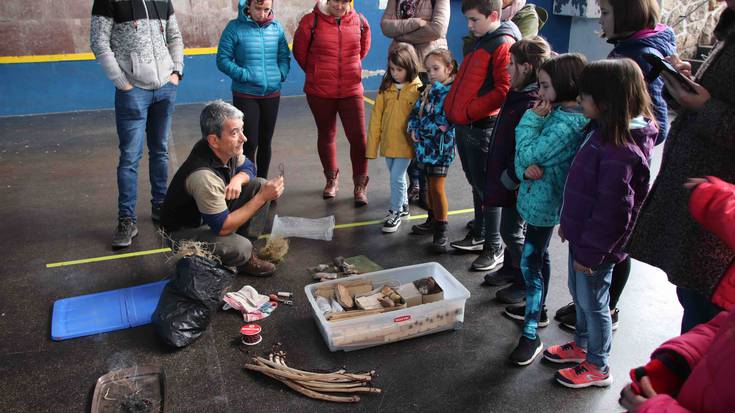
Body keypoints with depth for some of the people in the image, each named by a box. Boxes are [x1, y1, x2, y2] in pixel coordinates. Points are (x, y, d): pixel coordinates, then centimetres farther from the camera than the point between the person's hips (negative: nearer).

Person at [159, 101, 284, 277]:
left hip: (213, 214, 9)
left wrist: (238, 179, -19)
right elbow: (222, 228, -30)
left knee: (260, 184, -5)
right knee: (240, 248, -34)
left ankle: (245, 256, 3)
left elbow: (248, 167, 7)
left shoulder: (227, 148, -14)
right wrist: (262, 197, -28)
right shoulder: (204, 176, -36)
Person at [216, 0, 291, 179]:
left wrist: (281, 74, -9)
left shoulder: (276, 28, 3)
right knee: (249, 143, -6)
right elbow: (222, 60, -8)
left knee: (265, 142, 13)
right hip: (245, 95, -4)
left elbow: (284, 56, 9)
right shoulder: (235, 27, -7)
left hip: (272, 95, 4)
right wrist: (245, 75, -18)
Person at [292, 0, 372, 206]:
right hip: (320, 92, 0)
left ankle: (360, 185, 10)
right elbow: (300, 52, 4)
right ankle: (331, 179, 31)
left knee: (358, 136, -3)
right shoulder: (311, 21, -8)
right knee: (326, 135, 13)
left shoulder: (359, 21, -1)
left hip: (352, 90, 1)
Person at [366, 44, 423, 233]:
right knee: (396, 177, 19)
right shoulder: (386, 88, 1)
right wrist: (372, 146, 1)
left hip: (405, 144, -5)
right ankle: (403, 205, 39)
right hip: (387, 143, 5)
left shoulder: (417, 90, -11)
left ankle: (396, 212, 17)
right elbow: (376, 118, 2)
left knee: (396, 178, -3)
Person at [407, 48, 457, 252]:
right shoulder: (428, 90, 12)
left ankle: (441, 231, 3)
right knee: (431, 184, 18)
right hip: (425, 145, 7)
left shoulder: (452, 92, -12)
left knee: (437, 187, -6)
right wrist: (413, 129, -2)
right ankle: (433, 220, 32)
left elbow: (443, 122, -21)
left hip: (440, 146, -7)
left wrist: (422, 128, -11)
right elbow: (416, 111, 14)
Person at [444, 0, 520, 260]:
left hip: (482, 128, -9)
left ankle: (494, 248, 10)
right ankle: (478, 236, 31)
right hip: (463, 125, 9)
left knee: (485, 187, -1)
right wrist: (452, 107, 14)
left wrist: (469, 111, -19)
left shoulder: (503, 44, -13)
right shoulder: (477, 42, 17)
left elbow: (504, 91, -21)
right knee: (475, 183, 17)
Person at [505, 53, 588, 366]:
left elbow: (528, 154, -22)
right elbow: (525, 158, 4)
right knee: (539, 256, 22)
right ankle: (537, 309, 41)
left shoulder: (567, 123, -24)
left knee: (531, 262, -6)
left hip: (544, 202, -10)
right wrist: (526, 168, -18)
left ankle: (531, 335, 2)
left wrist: (532, 118, -14)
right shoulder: (558, 112, 5)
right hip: (537, 197, 10)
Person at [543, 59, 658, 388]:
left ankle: (596, 367, 29)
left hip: (595, 246, -9)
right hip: (582, 234, 9)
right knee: (579, 294, 24)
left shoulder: (620, 150, -29)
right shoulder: (600, 130, 2)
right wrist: (569, 223, 18)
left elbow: (611, 211, -26)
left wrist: (589, 252, -19)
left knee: (593, 302, 9)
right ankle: (582, 345, 46)